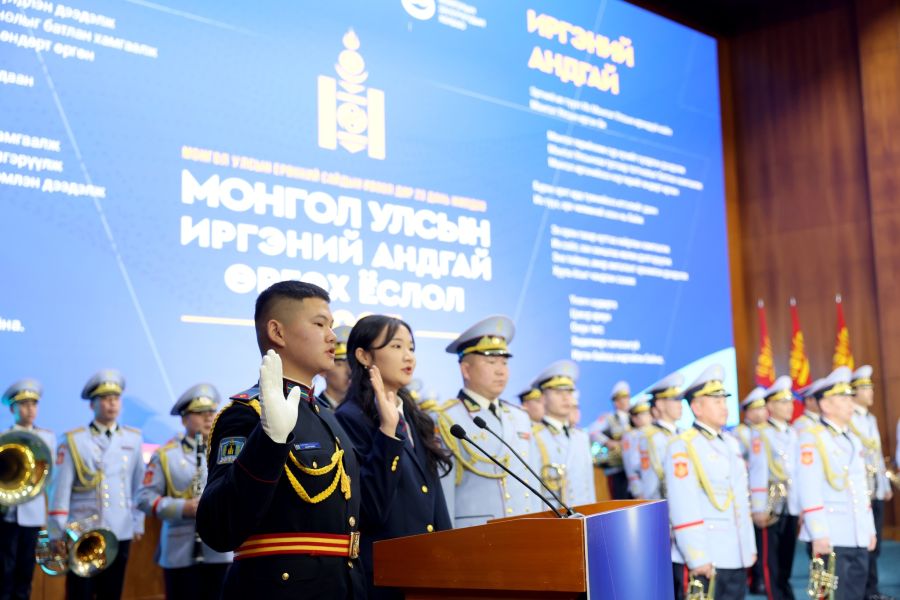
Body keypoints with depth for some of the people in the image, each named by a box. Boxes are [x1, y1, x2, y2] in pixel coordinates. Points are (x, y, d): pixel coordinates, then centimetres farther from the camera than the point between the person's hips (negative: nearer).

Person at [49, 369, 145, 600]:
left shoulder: (134, 439, 7)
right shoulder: (73, 440, -2)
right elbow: (61, 489, -3)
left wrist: (138, 523, 10)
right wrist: (58, 533, -6)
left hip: (120, 535, 3)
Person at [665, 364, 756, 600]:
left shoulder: (731, 443, 15)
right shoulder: (682, 446, -10)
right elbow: (683, 509, -16)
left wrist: (749, 547, 17)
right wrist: (697, 558, -20)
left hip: (735, 558, 8)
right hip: (705, 559, -8)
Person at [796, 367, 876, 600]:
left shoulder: (853, 440, 17)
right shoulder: (811, 438, -8)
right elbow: (809, 491, -14)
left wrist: (870, 529, 17)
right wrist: (819, 535, -19)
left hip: (858, 538, 7)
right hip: (830, 538, -7)